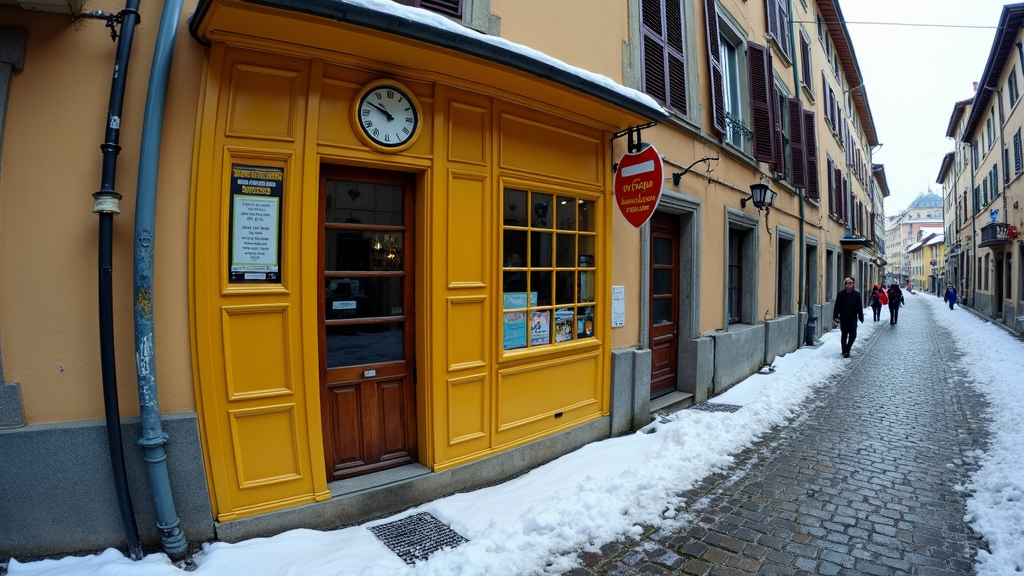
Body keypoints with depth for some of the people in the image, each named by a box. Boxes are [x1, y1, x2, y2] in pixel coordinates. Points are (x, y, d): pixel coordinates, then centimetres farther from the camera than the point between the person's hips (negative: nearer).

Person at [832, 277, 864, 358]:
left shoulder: (857, 294, 0)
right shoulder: (840, 294, -1)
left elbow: (859, 307, 4)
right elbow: (837, 306, -1)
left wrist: (861, 317, 3)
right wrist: (835, 317, -6)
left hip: (853, 318, 0)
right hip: (843, 318, 0)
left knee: (853, 335, -1)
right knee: (844, 335, 8)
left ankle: (847, 350, 13)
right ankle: (845, 351, 18)